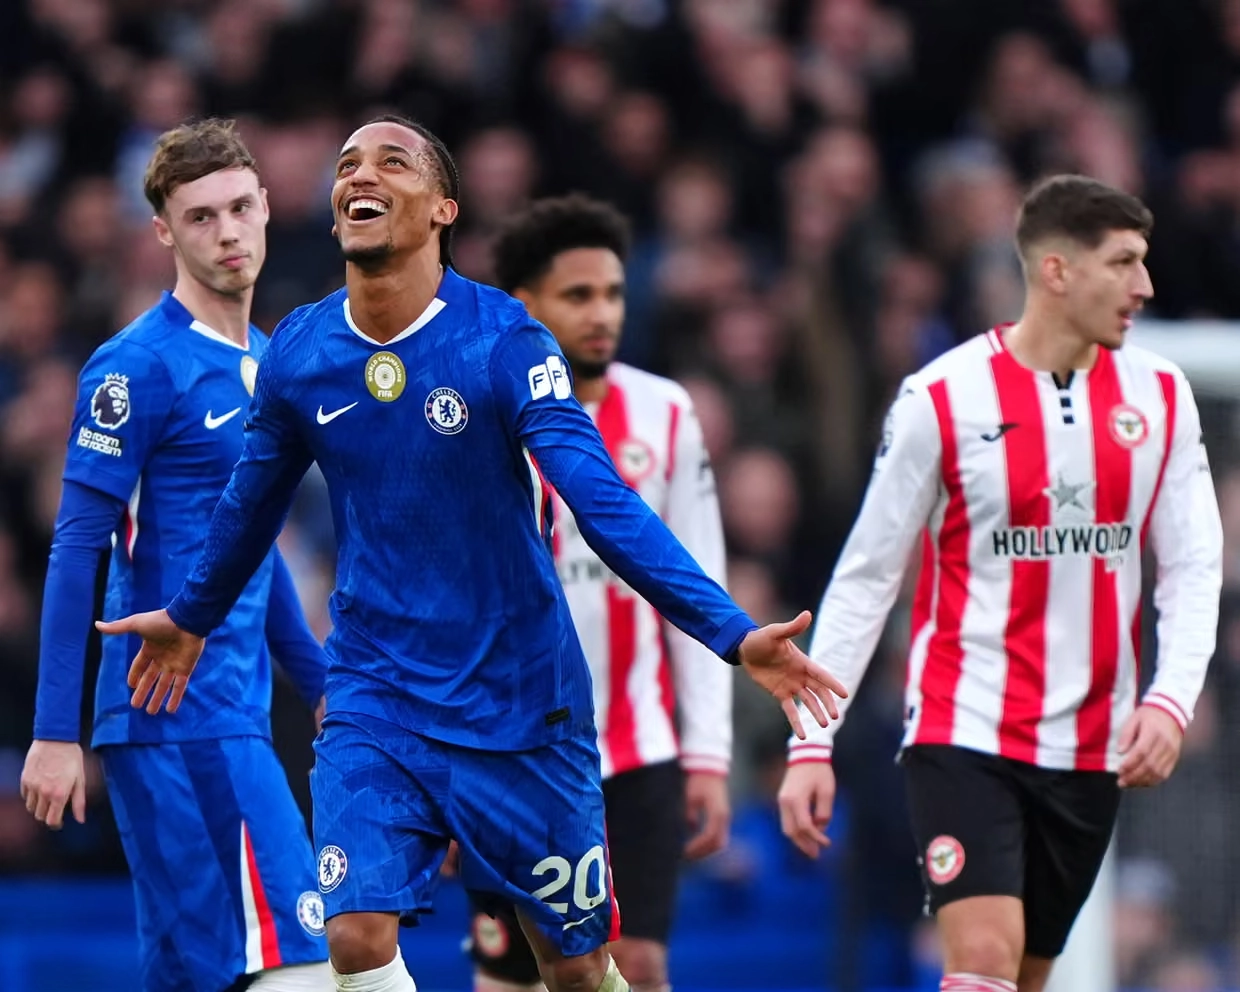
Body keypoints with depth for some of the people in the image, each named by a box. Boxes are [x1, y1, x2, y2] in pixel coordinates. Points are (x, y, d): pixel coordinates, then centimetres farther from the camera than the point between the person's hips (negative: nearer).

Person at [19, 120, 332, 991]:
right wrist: (55, 732, -15)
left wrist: (323, 683, 25)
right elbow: (77, 549, -12)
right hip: (177, 716, -8)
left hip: (235, 714, 8)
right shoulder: (140, 366, -10)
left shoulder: (264, 360, 15)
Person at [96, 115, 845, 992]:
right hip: (375, 705, 2)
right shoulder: (297, 354, -2)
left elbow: (604, 505, -21)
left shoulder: (504, 341, -14)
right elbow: (253, 504, 18)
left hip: (520, 705, -2)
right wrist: (192, 617, 33)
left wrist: (732, 632, -32)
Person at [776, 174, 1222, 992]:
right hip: (964, 732, -4)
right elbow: (866, 578, -2)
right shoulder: (943, 400, -7)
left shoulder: (1159, 397, 4)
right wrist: (812, 742, -6)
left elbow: (1194, 568, 4)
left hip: (1091, 750, 4)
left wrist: (1171, 701, -13)